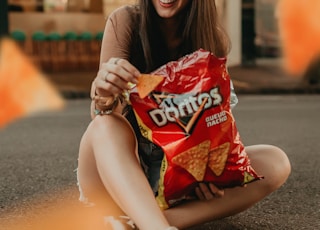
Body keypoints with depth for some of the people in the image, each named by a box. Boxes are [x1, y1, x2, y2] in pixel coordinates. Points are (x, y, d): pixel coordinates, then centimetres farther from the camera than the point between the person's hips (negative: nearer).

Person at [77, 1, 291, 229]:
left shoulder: (213, 38, -4)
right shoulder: (124, 21, -10)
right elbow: (104, 122, -16)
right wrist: (105, 97, -41)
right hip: (122, 170, -2)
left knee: (275, 162, -20)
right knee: (107, 126, -34)